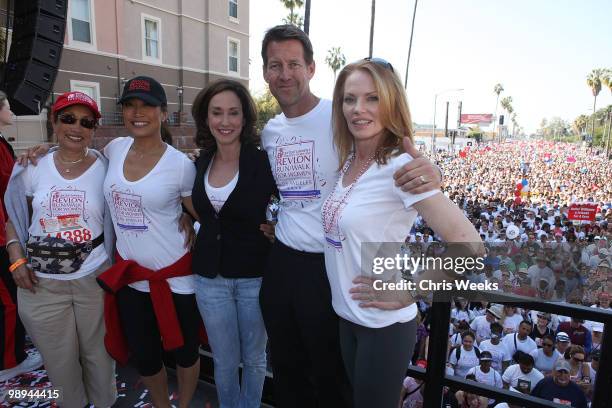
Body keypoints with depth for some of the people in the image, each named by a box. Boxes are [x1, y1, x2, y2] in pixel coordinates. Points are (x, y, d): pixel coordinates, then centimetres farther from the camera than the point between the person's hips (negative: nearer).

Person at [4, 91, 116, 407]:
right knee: (60, 361, 16)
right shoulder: (32, 168, -1)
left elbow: (115, 222, 0)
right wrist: (17, 260, -3)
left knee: (98, 354, 14)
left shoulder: (105, 169, -5)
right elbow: (14, 218, 9)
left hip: (94, 279, -1)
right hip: (41, 283, 2)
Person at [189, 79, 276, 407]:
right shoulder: (202, 162, 2)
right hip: (210, 278, 4)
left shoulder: (263, 162, -13)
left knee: (254, 358, 17)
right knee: (224, 361, 17)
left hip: (254, 277, -3)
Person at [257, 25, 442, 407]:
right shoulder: (270, 130, 6)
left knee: (330, 376, 15)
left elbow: (399, 158, -15)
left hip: (328, 265, -6)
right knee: (287, 368, 24)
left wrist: (428, 170, -36)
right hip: (281, 261, 6)